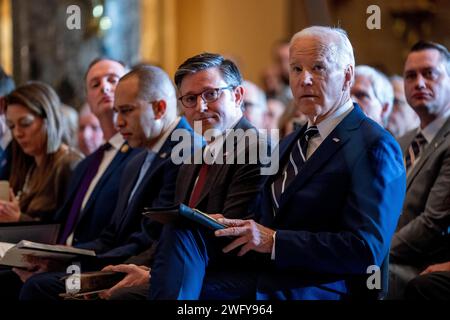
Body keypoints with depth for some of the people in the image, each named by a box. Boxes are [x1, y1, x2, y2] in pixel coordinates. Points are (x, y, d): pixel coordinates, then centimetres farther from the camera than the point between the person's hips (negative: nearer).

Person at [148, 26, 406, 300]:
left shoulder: (376, 147, -6)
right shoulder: (290, 144, 23)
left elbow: (367, 249, -16)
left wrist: (274, 240, -19)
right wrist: (227, 225, -1)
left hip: (320, 288, -8)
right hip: (267, 275, 8)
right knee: (183, 231, -19)